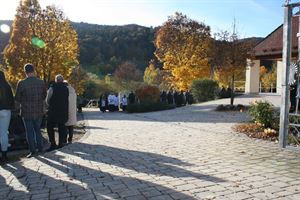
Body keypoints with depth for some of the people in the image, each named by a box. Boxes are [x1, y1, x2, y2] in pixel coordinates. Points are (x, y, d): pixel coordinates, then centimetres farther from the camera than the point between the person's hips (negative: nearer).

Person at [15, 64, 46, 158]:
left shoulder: (21, 83, -14)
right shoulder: (41, 82, -7)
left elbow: (17, 98, -3)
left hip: (27, 112, -3)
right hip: (39, 111, 3)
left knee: (29, 132, 9)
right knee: (38, 130, 19)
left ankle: (32, 151, 12)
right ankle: (40, 148, 23)